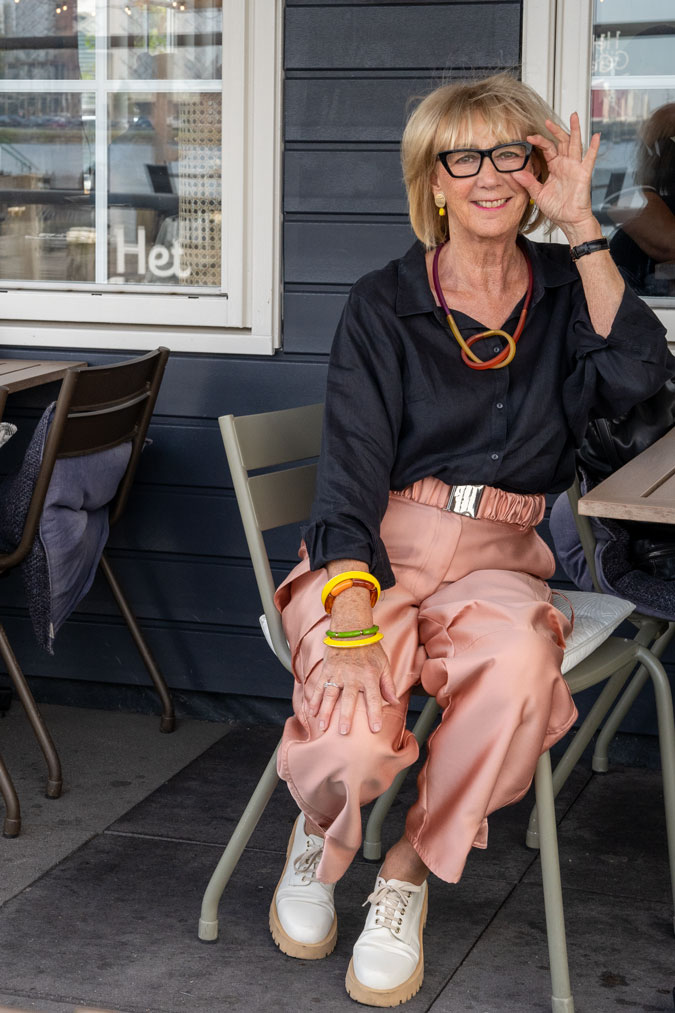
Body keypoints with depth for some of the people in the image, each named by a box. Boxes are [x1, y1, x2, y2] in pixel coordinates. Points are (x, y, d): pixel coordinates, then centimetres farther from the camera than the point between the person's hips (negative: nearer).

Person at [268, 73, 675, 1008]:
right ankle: (320, 831, 8)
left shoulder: (564, 291, 11)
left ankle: (409, 876, -11)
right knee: (353, 735, -31)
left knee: (518, 659, -36)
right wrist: (351, 625, -24)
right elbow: (351, 474, -9)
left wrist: (580, 226, -7)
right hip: (375, 553, -1)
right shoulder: (385, 304, 3)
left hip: (499, 558, 2)